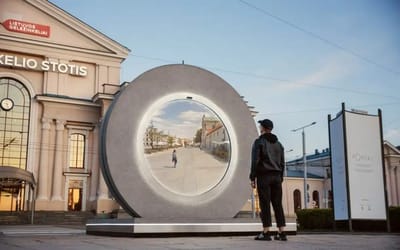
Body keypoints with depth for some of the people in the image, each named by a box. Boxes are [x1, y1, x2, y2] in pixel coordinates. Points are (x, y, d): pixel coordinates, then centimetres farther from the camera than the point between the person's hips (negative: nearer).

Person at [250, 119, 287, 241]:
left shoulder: (259, 141, -3)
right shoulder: (278, 143, 16)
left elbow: (255, 161, -10)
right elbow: (282, 163, 15)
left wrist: (252, 178, -8)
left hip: (264, 176, -5)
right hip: (276, 176, 5)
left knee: (265, 204, -5)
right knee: (278, 204, 5)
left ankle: (266, 233, -7)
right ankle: (281, 233, 3)